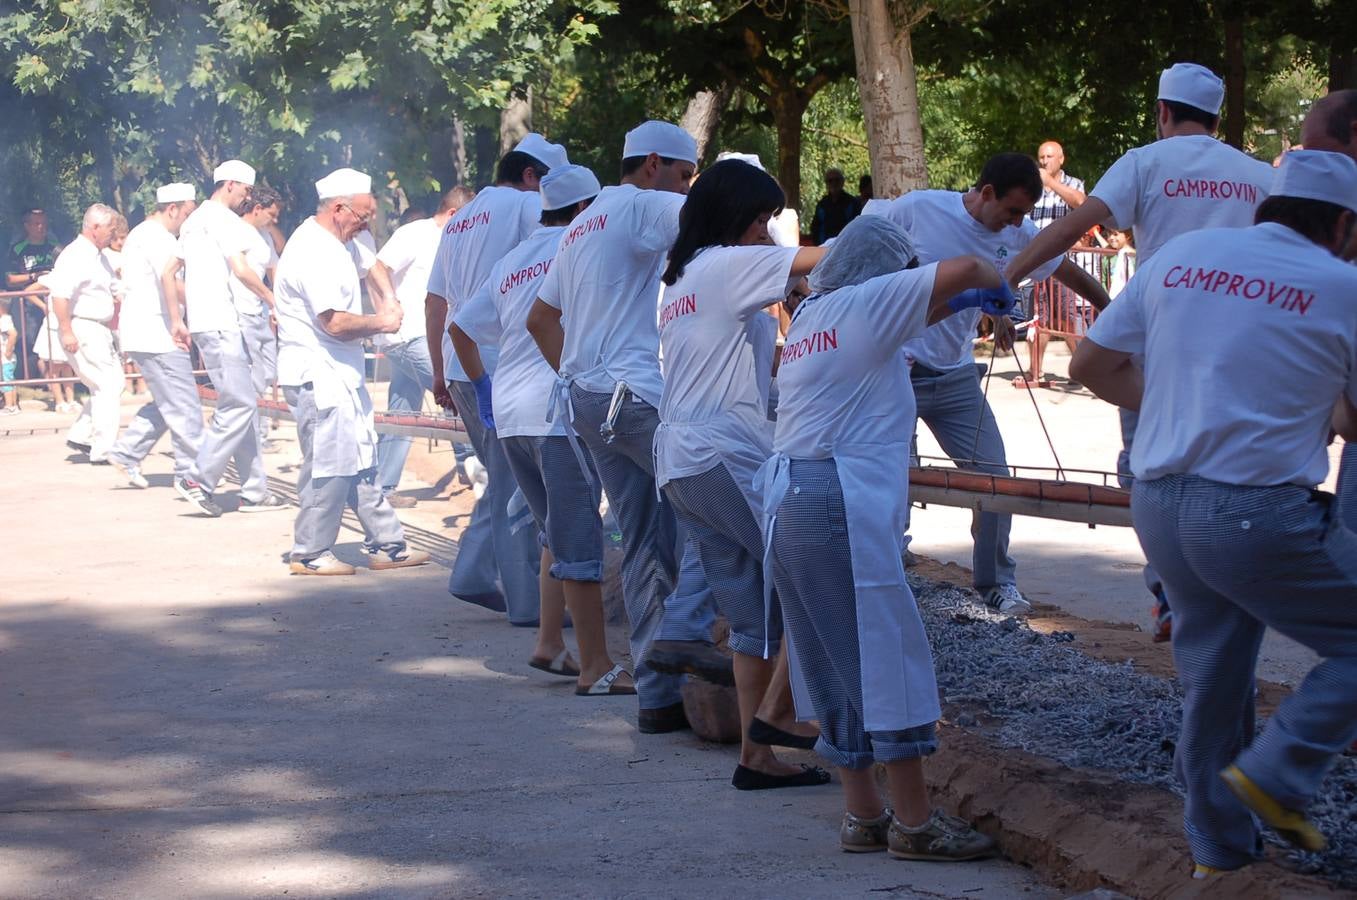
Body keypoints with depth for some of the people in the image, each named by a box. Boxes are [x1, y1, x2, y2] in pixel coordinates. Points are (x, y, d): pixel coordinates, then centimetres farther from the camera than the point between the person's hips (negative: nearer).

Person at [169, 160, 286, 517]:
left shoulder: (194, 220, 21)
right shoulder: (222, 218, -8)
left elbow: (168, 273, 23)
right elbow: (241, 270, -17)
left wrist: (176, 321, 24)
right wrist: (273, 300, -5)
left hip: (203, 323, 10)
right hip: (219, 323, -10)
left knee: (244, 403, 9)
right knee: (239, 404, -11)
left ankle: (254, 490, 9)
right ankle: (199, 480, -12)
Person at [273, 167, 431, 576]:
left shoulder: (341, 244, 12)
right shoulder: (312, 252, -20)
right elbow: (336, 323, -25)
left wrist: (387, 303, 14)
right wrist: (381, 323, -9)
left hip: (342, 372, 11)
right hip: (316, 376, -11)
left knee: (361, 460, 12)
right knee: (330, 464, -8)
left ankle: (385, 545, 17)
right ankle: (310, 554, 2)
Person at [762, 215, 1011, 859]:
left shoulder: (810, 315, 20)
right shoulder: (864, 302, -3)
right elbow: (964, 269, -9)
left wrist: (957, 304, 31)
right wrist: (998, 290, 11)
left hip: (788, 500, 9)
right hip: (842, 499, -9)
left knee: (835, 667, 12)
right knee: (886, 652, -4)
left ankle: (863, 816, 16)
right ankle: (914, 823, -2)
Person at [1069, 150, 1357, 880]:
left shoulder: (1180, 255, 8)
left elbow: (1092, 365, 13)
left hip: (1158, 502, 6)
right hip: (1260, 513, -6)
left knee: (1212, 675, 19)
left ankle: (1219, 847, 28)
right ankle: (1275, 773, -2)